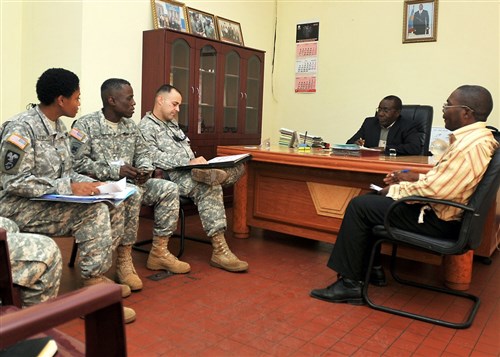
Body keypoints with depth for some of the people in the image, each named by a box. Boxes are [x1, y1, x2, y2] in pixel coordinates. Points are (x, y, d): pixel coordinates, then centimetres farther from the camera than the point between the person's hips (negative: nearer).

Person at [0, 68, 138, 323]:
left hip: (51, 201, 8)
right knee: (95, 211, -27)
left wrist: (88, 184, -5)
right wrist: (68, 188, -27)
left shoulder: (58, 126, 10)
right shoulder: (21, 128, -16)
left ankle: (97, 273, 3)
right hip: (21, 207, -8)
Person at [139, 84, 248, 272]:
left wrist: (197, 161, 1)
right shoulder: (146, 126, -2)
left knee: (237, 167, -8)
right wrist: (188, 162, -23)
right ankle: (219, 250, -36)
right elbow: (154, 157, -17)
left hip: (189, 172, 8)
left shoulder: (173, 124, 26)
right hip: (172, 177, -8)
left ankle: (205, 175, -34)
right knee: (210, 188, -35)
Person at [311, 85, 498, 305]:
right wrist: (415, 178, 6)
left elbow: (434, 189, -28)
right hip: (438, 210, 10)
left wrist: (395, 190, -13)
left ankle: (350, 283, -1)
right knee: (370, 200, 16)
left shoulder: (470, 145, -24)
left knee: (359, 206, -9)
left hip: (437, 220, -10)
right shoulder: (478, 137, 9)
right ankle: (371, 269, 19)